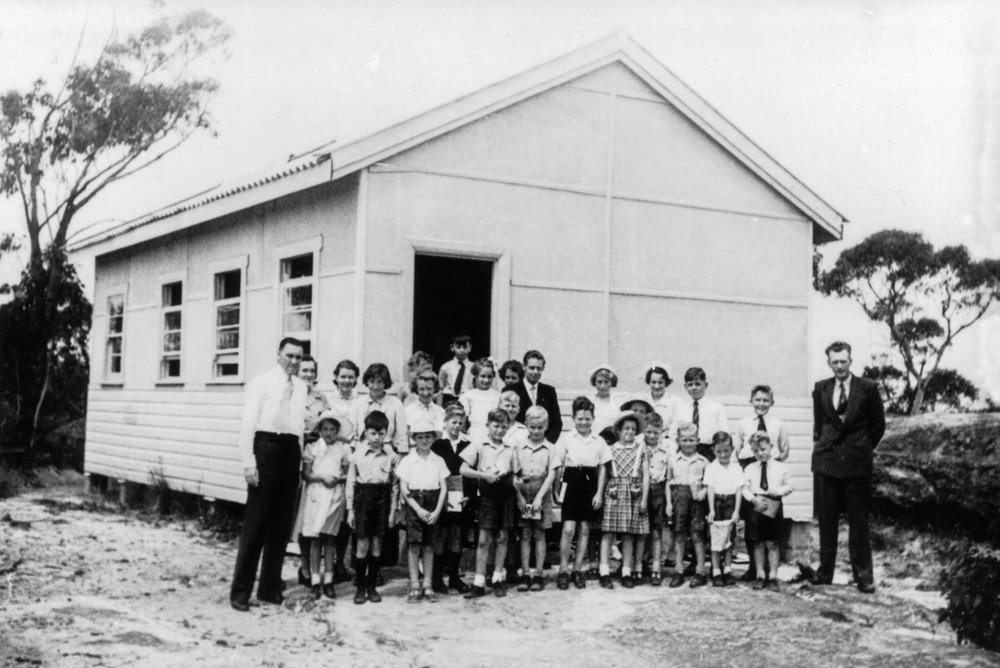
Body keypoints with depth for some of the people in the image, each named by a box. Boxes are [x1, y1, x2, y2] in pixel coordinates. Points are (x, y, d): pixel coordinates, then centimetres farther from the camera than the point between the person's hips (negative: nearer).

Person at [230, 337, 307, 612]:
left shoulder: (300, 386, 14)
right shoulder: (262, 382, -2)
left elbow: (301, 424, 14)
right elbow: (247, 423, -6)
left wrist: (300, 458, 8)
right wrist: (248, 462, -13)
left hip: (291, 449, 6)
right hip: (266, 445, -6)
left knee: (282, 523, 8)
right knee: (256, 521, -5)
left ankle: (270, 589, 17)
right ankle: (240, 591, 3)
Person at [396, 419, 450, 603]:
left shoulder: (438, 461, 7)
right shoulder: (407, 460, 1)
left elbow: (443, 487, 4)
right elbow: (403, 488, -3)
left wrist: (437, 511, -8)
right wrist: (418, 509, -11)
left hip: (433, 505, 2)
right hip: (414, 503, -2)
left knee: (429, 545, 5)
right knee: (413, 544, -5)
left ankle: (427, 585, 11)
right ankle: (414, 586, 0)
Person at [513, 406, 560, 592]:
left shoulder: (549, 449, 0)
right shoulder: (520, 448, 4)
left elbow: (551, 475, -5)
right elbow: (514, 475, 2)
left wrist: (539, 497, -13)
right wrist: (519, 496, -9)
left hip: (542, 494, -1)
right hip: (523, 495, 1)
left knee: (539, 535, 3)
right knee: (525, 535, 3)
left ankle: (538, 575, 7)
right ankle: (525, 574, 6)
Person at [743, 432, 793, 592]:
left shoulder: (780, 468, 1)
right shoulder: (749, 469, 3)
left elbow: (788, 486, 5)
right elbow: (745, 488, 1)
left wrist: (778, 490, -14)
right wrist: (754, 499, -15)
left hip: (774, 507, -1)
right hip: (756, 507, 1)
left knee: (772, 543, 3)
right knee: (758, 543, 7)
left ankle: (773, 577, 9)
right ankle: (760, 575, 15)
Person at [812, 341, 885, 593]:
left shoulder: (867, 388, 0)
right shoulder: (821, 389, 9)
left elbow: (878, 424, 7)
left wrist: (864, 448, 7)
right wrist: (822, 444, 11)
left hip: (857, 462, -2)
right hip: (826, 461, 3)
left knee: (859, 522, 1)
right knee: (826, 521, 6)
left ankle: (863, 576, 6)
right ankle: (824, 573, 13)